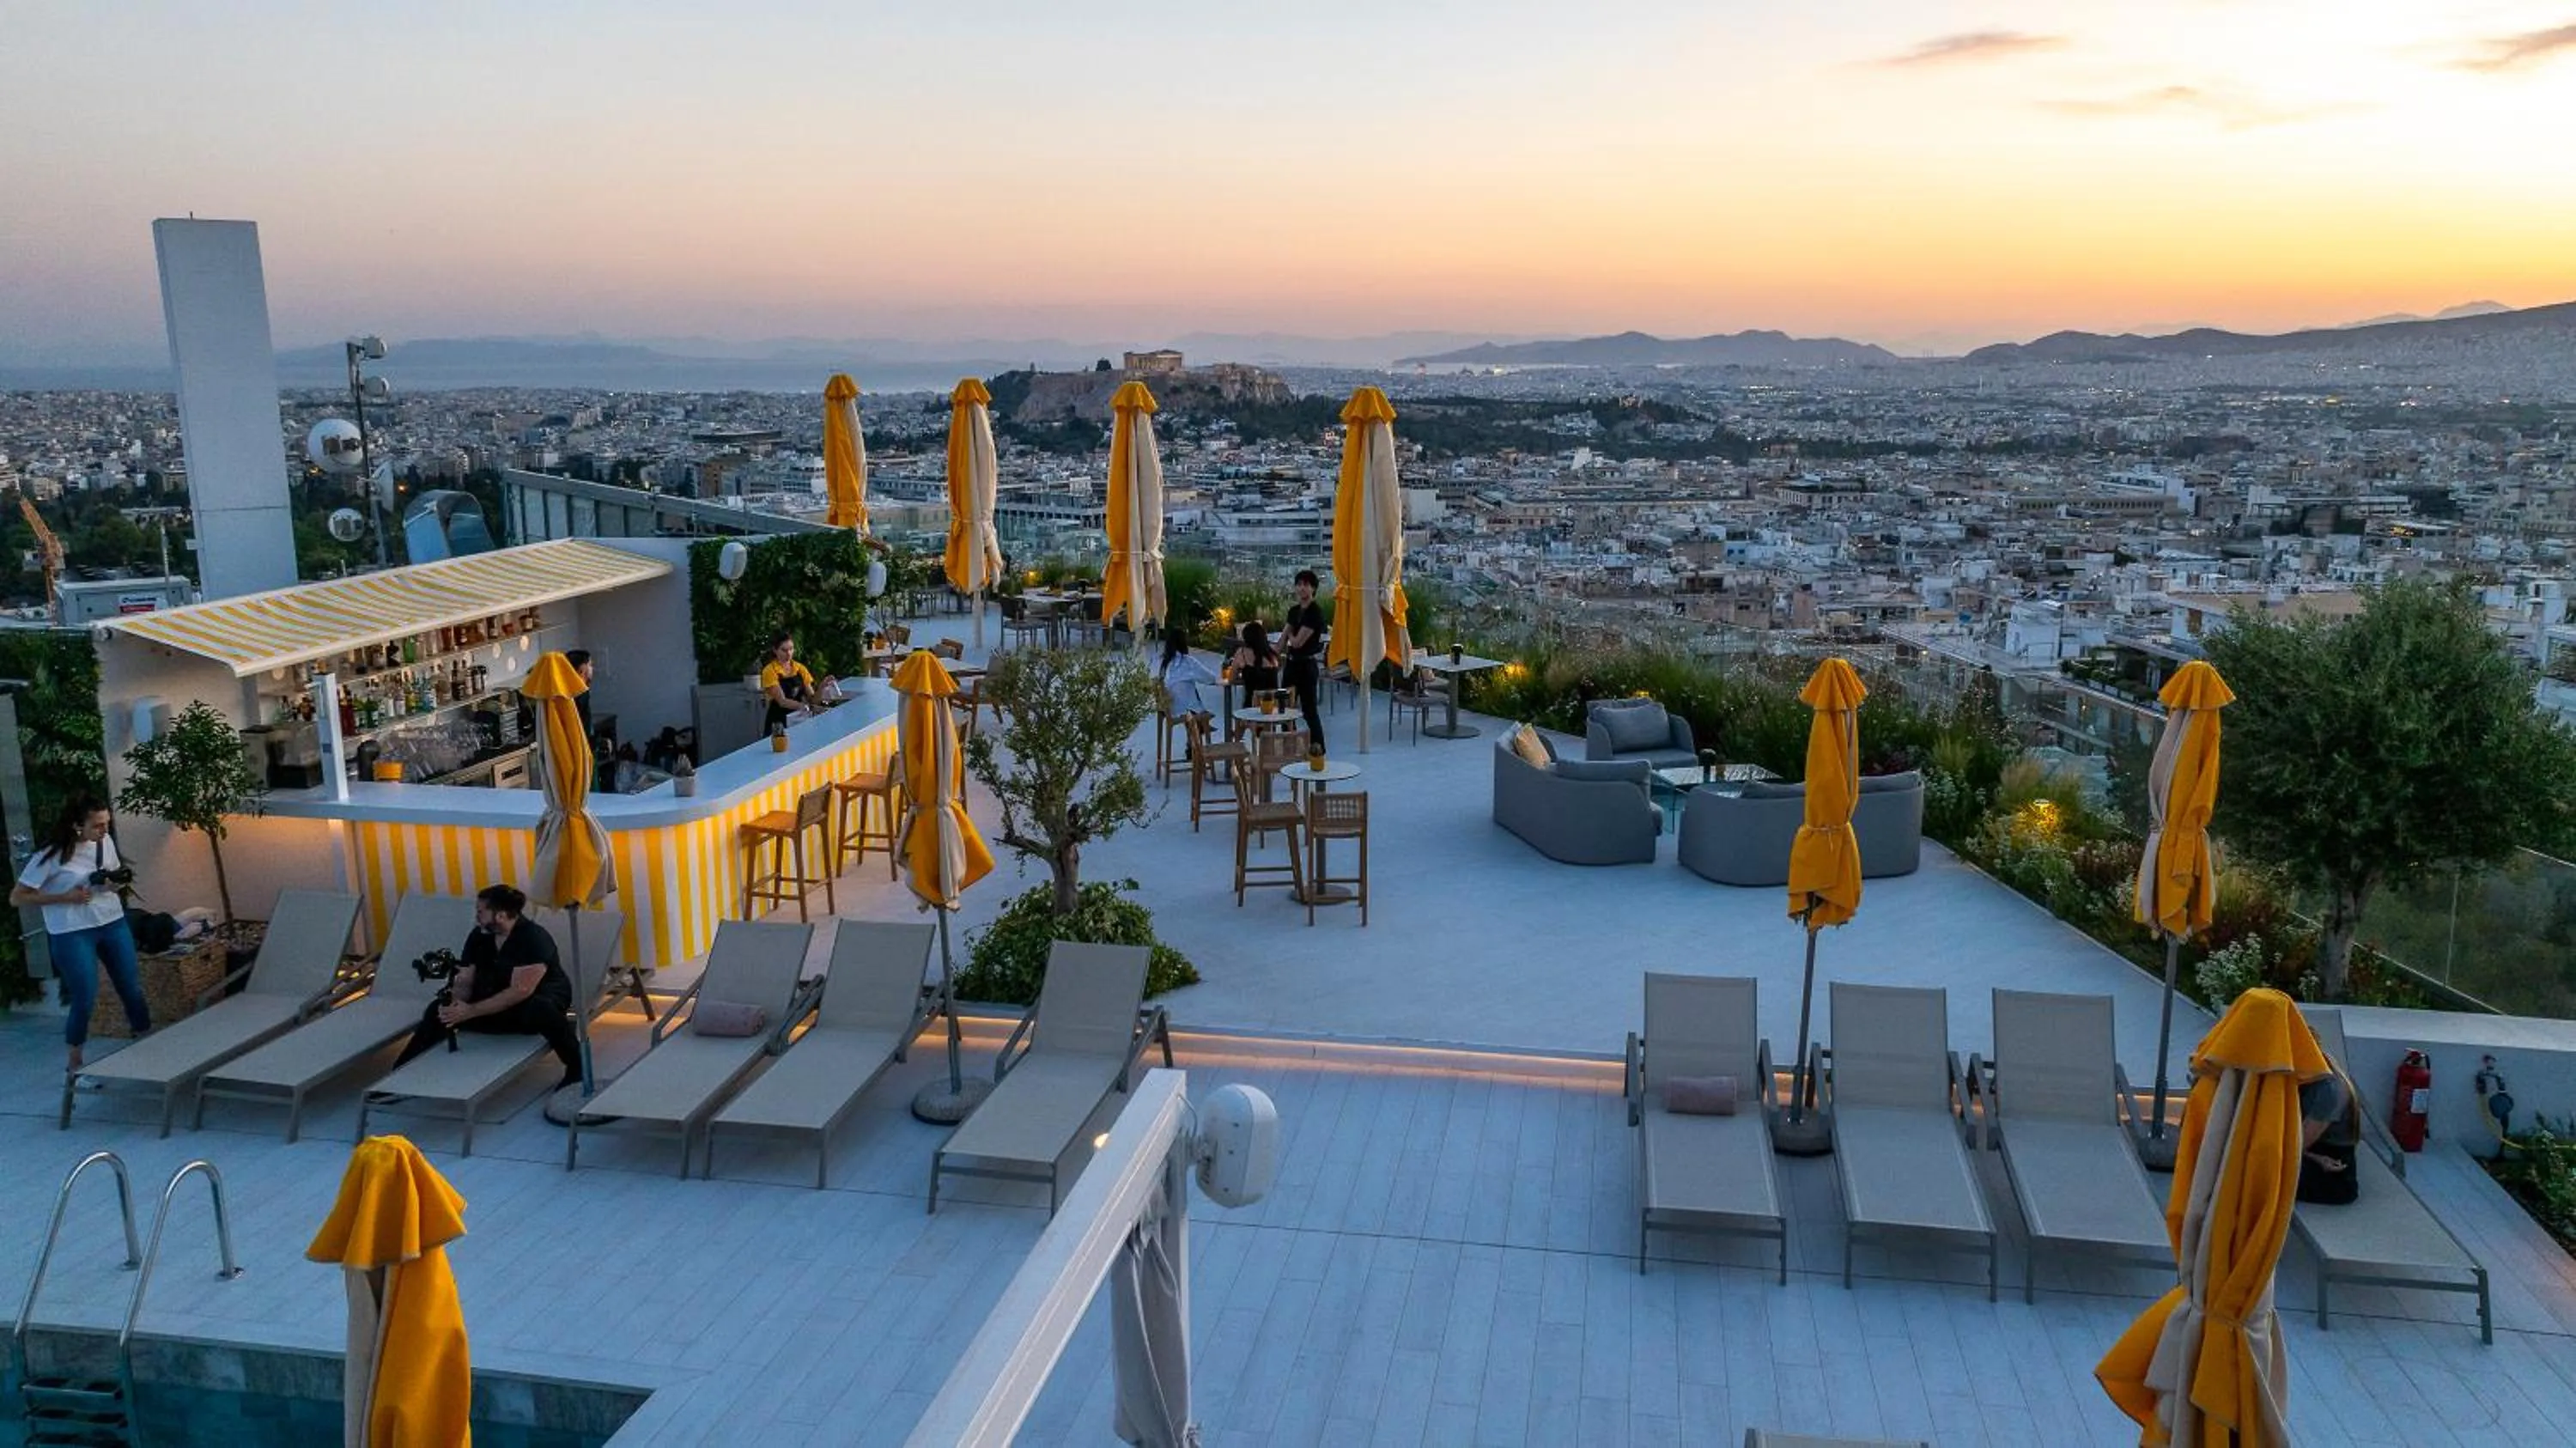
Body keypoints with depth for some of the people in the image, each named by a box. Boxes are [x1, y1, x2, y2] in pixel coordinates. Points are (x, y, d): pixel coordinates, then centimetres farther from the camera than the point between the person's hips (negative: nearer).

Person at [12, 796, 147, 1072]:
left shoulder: (106, 842, -1)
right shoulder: (51, 855, -16)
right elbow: (17, 898, -11)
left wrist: (116, 884, -7)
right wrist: (65, 897, -20)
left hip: (114, 924, 5)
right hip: (72, 934, -5)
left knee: (133, 988, 8)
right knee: (85, 999, -1)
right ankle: (74, 1062, 19)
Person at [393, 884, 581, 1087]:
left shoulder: (534, 938, -23)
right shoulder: (479, 936, -1)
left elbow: (520, 991, -29)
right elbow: (465, 982, -1)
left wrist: (470, 1011, -32)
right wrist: (454, 1003, -24)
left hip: (539, 1000, -7)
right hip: (495, 1007, 7)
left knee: (541, 1010, -41)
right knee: (439, 1010, -9)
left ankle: (577, 1068, -27)